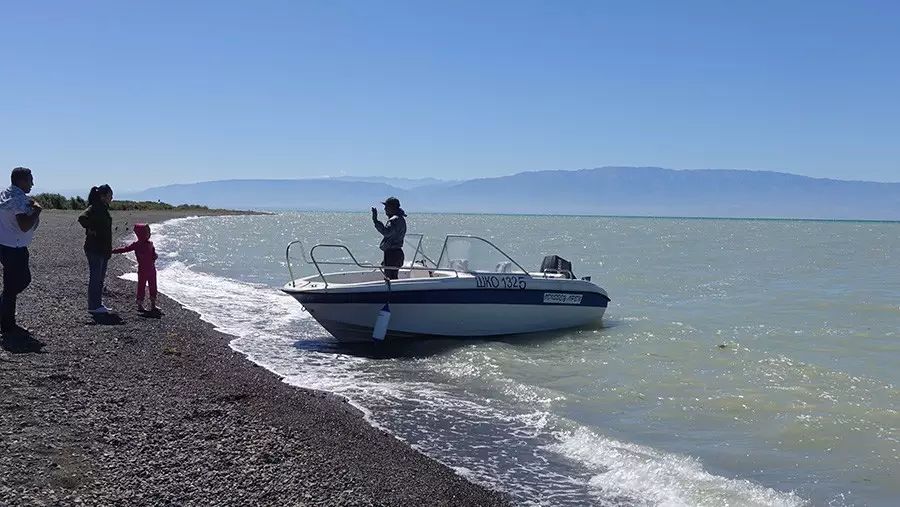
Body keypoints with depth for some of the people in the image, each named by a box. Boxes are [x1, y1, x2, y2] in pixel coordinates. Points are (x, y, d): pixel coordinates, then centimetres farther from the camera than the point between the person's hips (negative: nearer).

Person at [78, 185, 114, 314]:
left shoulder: (103, 209, 14)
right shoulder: (94, 208, -14)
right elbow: (82, 218, -31)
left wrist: (109, 250, 20)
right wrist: (91, 230, -19)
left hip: (103, 249, 9)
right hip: (94, 249, -9)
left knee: (100, 278, 14)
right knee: (95, 278, -4)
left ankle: (98, 304, 22)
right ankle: (93, 307, 2)